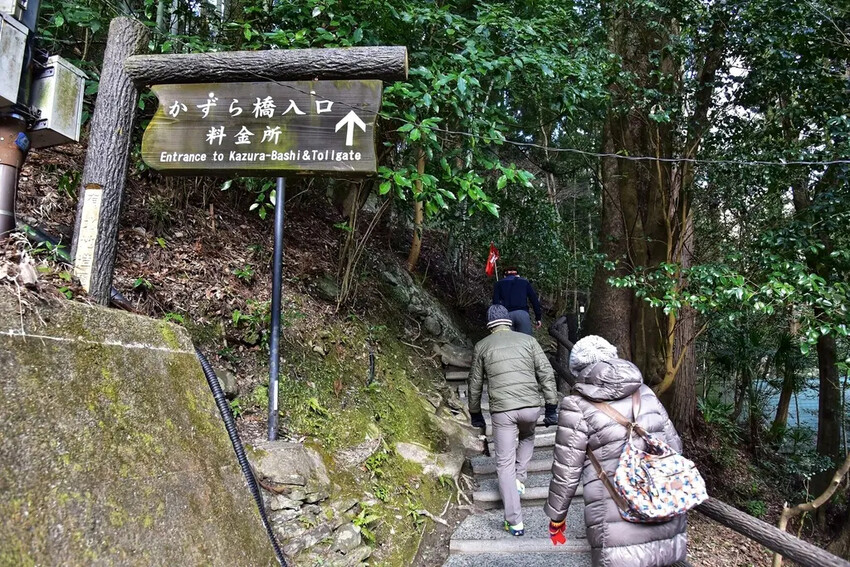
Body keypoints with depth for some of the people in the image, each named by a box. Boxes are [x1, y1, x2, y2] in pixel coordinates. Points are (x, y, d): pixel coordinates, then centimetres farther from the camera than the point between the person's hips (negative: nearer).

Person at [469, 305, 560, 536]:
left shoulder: (482, 346, 9)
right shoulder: (528, 340, 10)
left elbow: (475, 384, 13)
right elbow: (546, 374, 4)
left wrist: (475, 413, 25)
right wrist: (552, 406, 8)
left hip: (502, 410, -1)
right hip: (531, 406, 2)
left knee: (505, 463, 6)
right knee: (527, 437, 35)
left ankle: (515, 522, 5)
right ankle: (520, 480, 27)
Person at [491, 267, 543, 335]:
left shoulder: (499, 283, 19)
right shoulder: (524, 282, 21)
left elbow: (495, 302, 6)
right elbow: (534, 300, 13)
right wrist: (539, 318, 14)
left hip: (506, 315, 0)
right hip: (523, 313, 0)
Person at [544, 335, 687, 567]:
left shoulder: (578, 406, -5)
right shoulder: (645, 393, 10)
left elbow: (566, 470, -3)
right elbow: (674, 444, 16)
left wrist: (556, 516, 10)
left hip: (619, 516, -5)